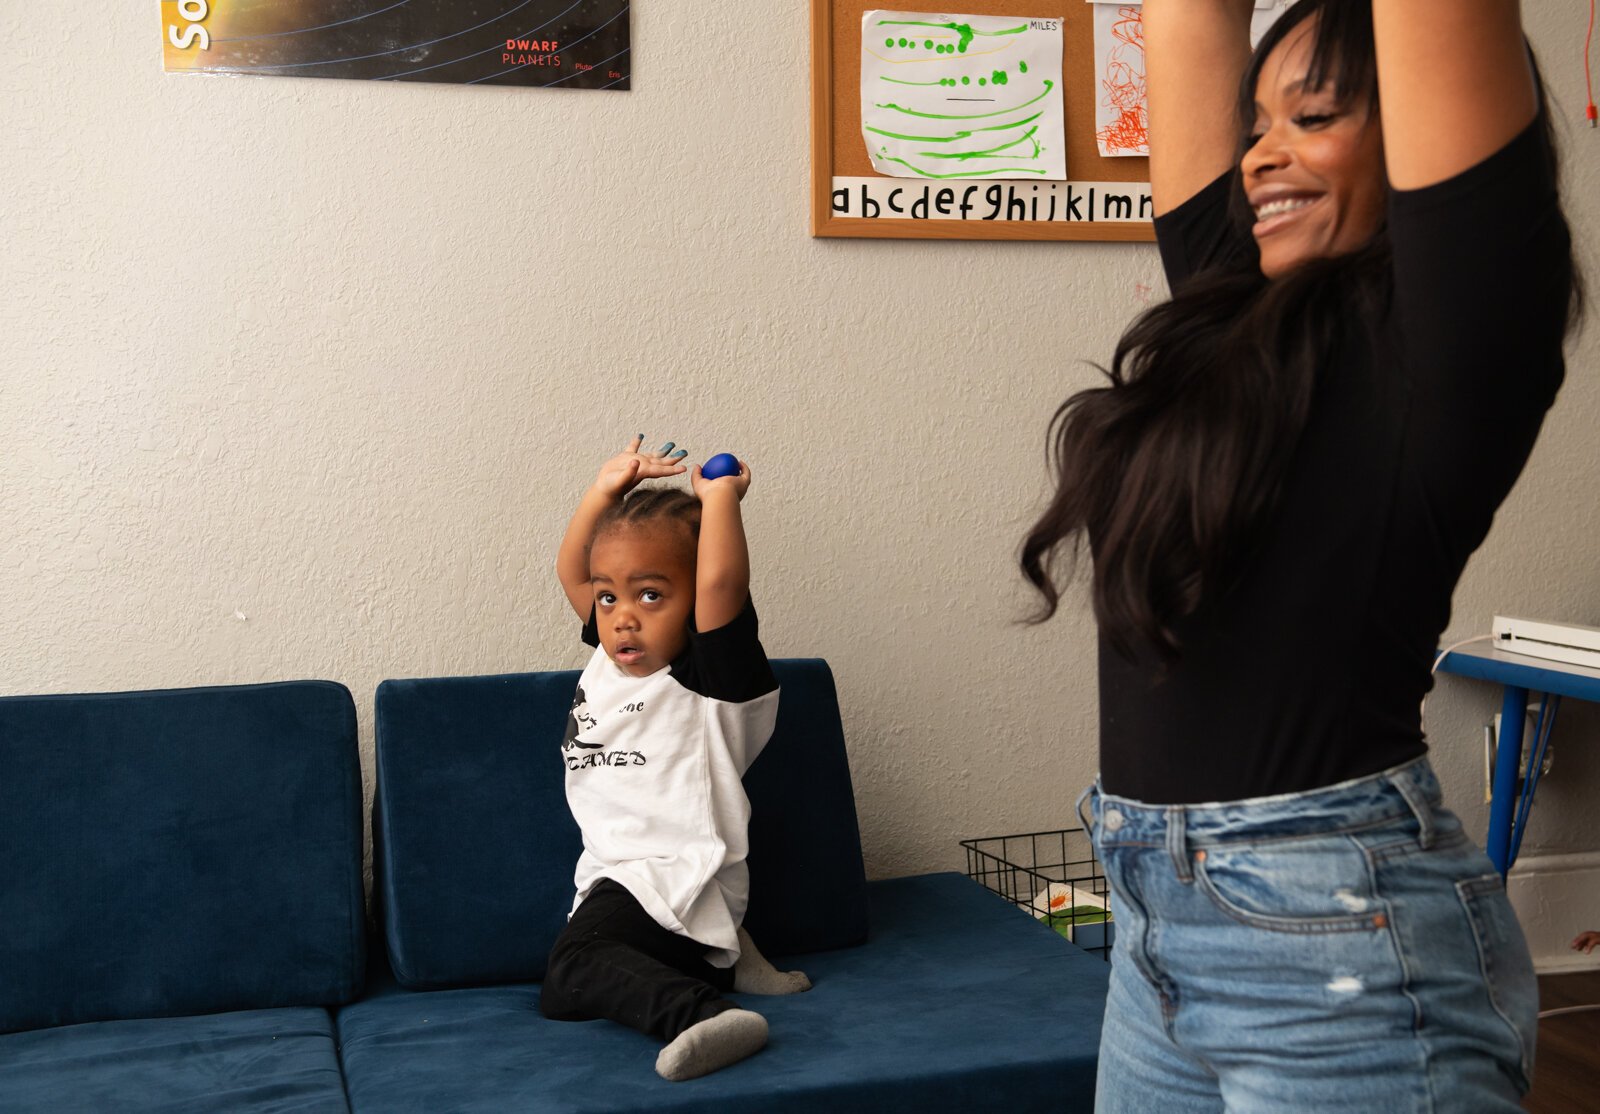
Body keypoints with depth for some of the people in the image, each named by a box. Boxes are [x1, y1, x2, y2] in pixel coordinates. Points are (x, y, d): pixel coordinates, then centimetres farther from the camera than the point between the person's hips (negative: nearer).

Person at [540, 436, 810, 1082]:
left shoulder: (709, 677, -14)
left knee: (573, 969, -30)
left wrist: (720, 495, -19)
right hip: (617, 878, 10)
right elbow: (571, 570, 19)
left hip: (671, 881, -10)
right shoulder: (609, 659, 10)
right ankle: (727, 958, 8)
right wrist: (606, 490, 9)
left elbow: (722, 580, -32)